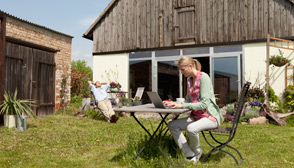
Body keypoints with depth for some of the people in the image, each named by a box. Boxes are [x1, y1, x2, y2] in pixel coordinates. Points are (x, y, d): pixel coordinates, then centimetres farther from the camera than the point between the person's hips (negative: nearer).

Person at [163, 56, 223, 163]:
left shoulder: (203, 77, -16)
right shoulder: (189, 80, 9)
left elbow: (204, 104, -22)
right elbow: (188, 101, 13)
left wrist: (182, 105, -23)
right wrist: (175, 104, -5)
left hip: (210, 116, -9)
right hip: (196, 116, 9)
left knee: (191, 128, -35)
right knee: (172, 125, -4)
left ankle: (196, 152, -2)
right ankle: (190, 156, -6)